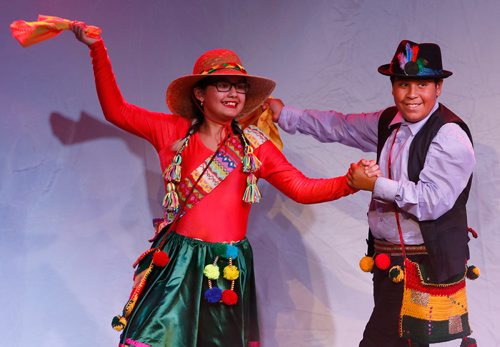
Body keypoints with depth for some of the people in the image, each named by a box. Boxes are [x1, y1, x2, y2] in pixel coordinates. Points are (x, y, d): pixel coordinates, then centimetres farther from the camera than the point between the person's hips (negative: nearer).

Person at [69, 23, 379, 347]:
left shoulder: (254, 145, 3)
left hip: (228, 266, 1)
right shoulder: (174, 131, 2)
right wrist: (97, 48, 4)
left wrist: (350, 182, -15)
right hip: (178, 262, -1)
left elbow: (302, 188, 1)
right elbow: (116, 110, 7)